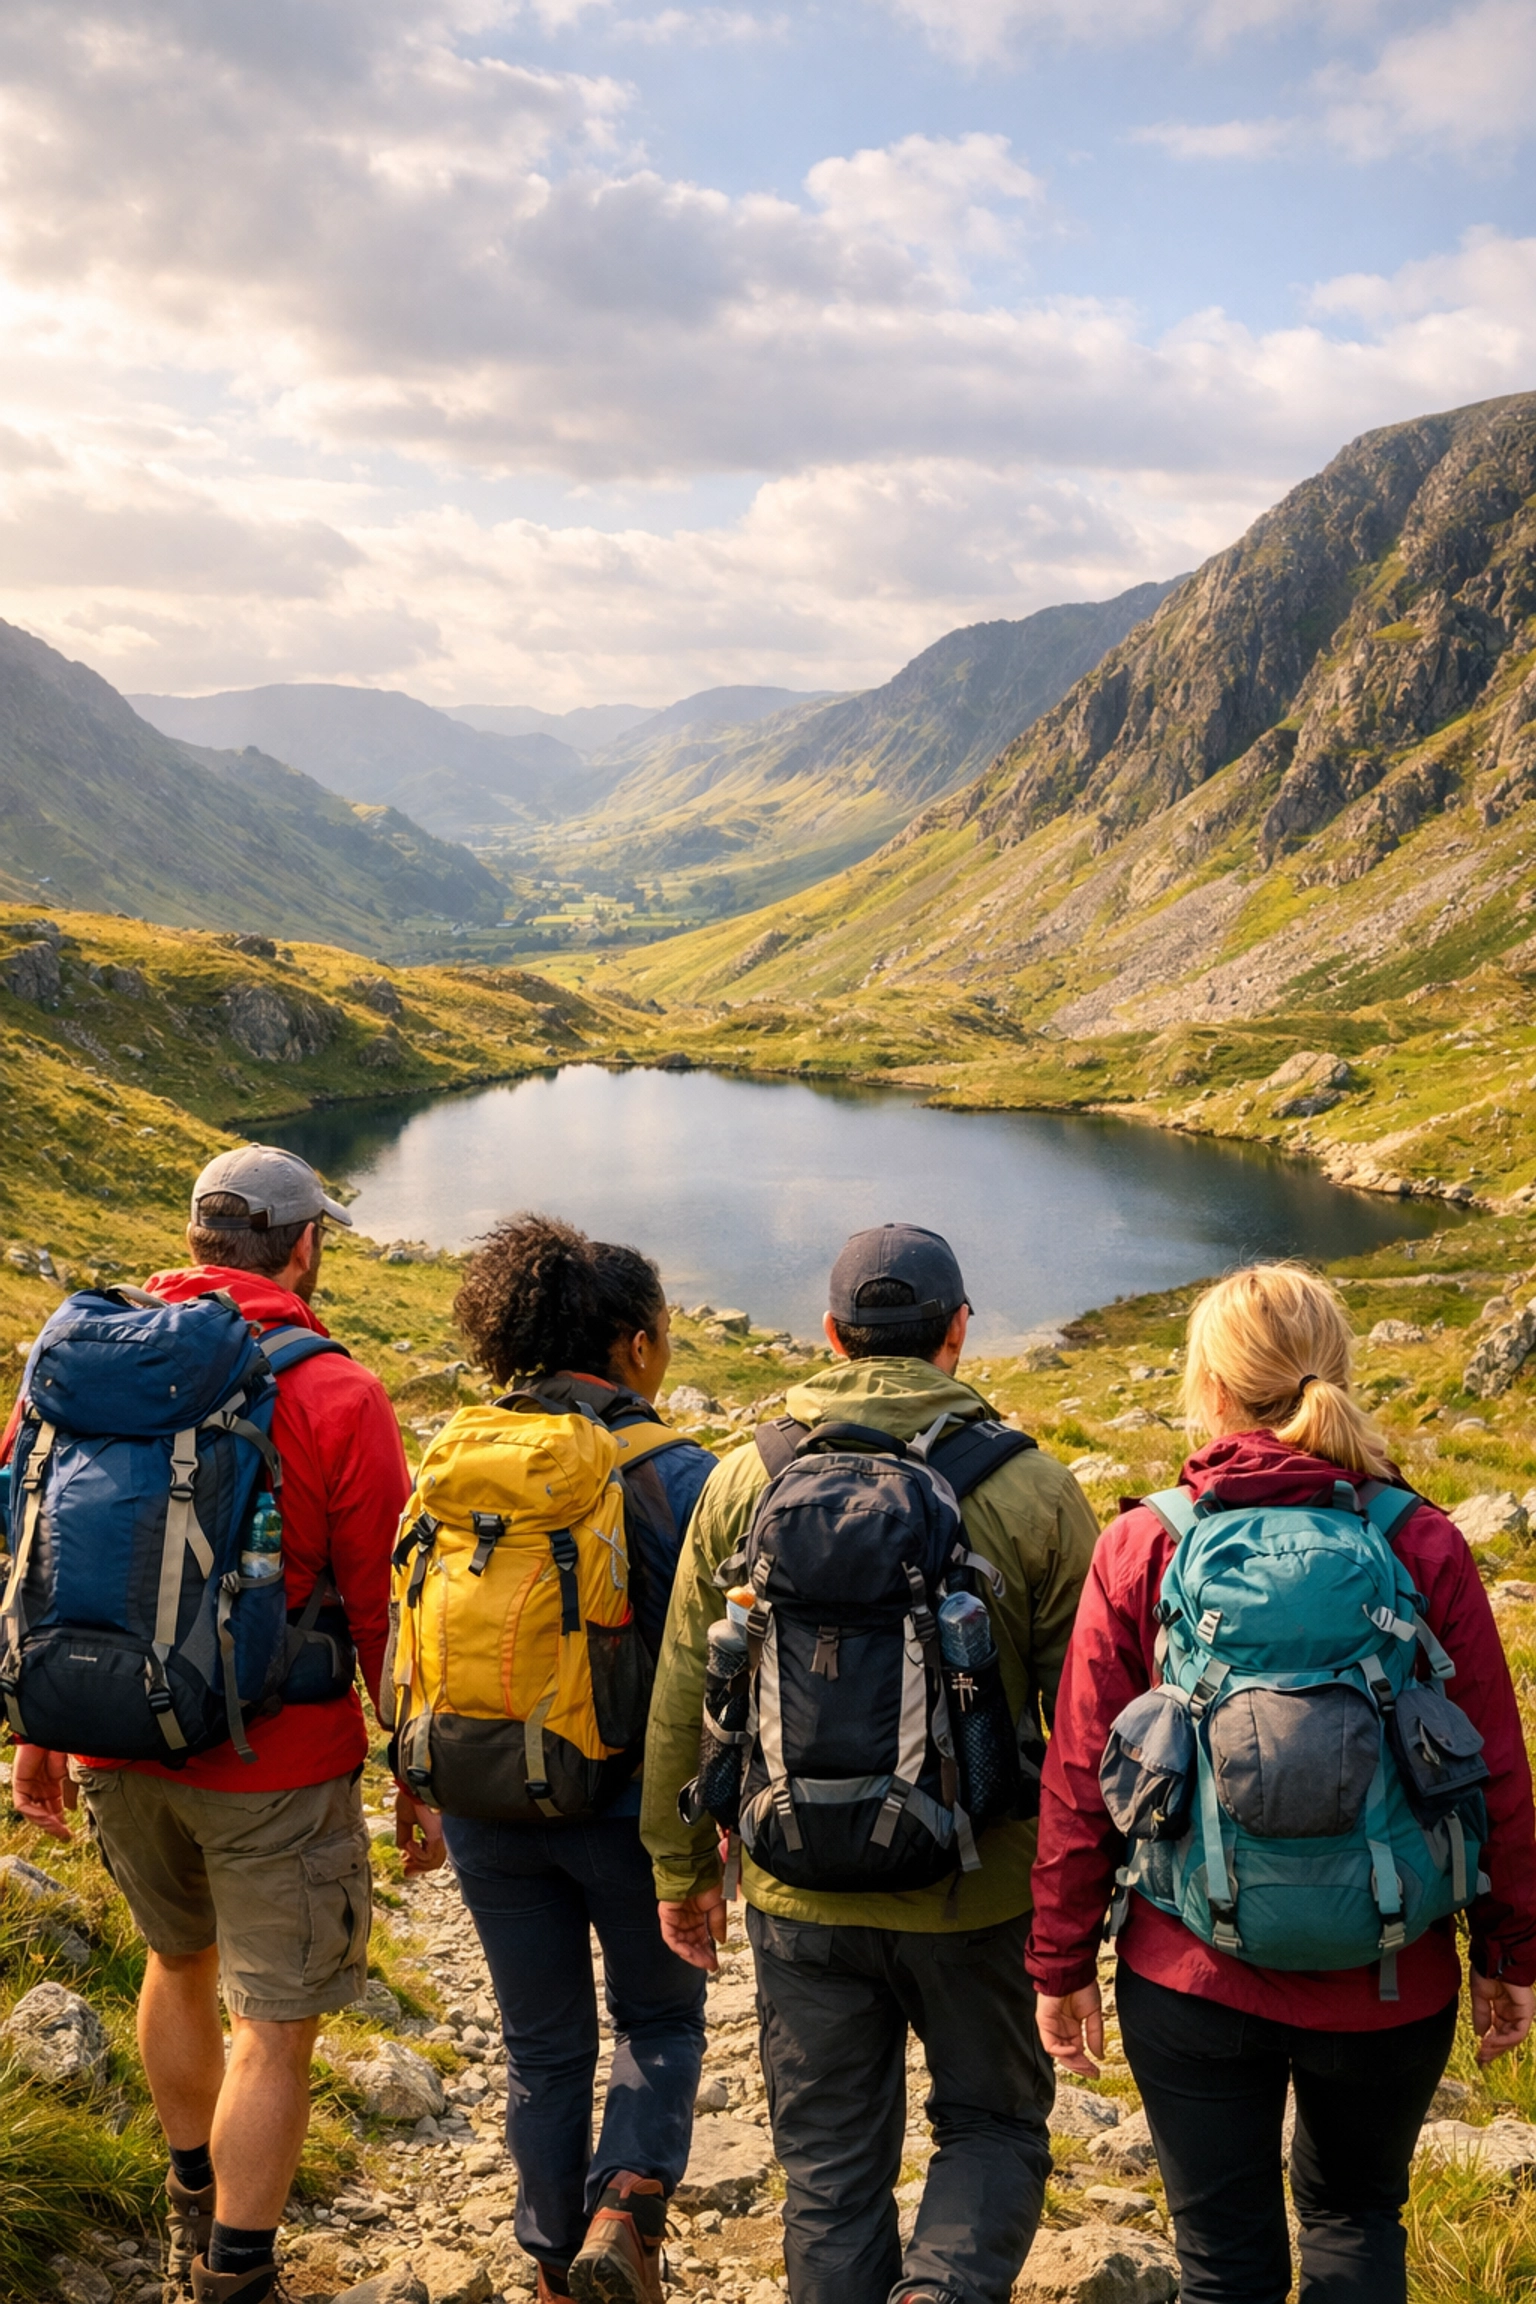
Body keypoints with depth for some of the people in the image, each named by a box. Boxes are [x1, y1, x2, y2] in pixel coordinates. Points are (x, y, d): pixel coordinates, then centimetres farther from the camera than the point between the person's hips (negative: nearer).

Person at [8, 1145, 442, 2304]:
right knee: (276, 2028, 10)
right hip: (273, 1767, -6)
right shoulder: (337, 1398, -14)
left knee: (179, 1958, 28)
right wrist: (419, 1782, -1)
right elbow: (386, 1613, -12)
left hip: (113, 1747, 6)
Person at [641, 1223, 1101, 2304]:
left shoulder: (743, 1481, -4)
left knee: (831, 2161, 17)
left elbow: (685, 1699, 1)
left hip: (802, 1893, 2)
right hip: (975, 1892, -1)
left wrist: (683, 1868, 12)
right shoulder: (1033, 1491, -9)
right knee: (995, 2122, 20)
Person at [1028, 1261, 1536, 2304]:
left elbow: (1080, 1780, -7)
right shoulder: (1425, 1548, -10)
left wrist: (1062, 1963, 5)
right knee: (1354, 2214, 27)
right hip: (1387, 1984, 1)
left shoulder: (1139, 1551, -11)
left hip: (1192, 1978, -1)